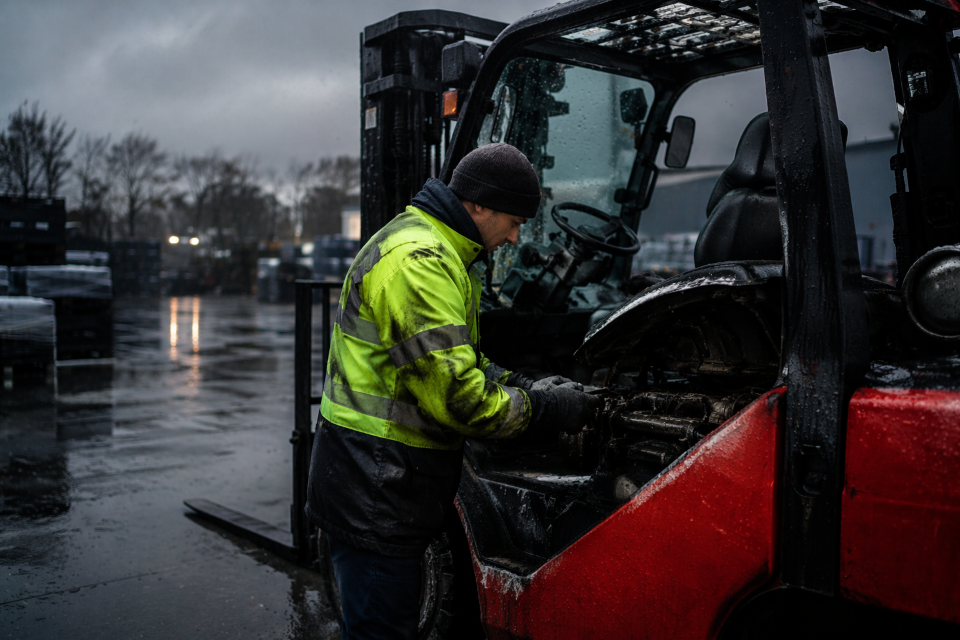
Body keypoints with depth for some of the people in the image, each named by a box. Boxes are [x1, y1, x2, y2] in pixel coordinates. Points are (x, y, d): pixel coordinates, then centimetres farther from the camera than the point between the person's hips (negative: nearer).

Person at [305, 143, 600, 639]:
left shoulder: (435, 253, 15)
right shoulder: (419, 261, -20)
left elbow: (454, 362, 21)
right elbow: (451, 394, -24)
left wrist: (520, 384, 5)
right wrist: (543, 409, -13)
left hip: (387, 486, 11)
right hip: (374, 489, -11)